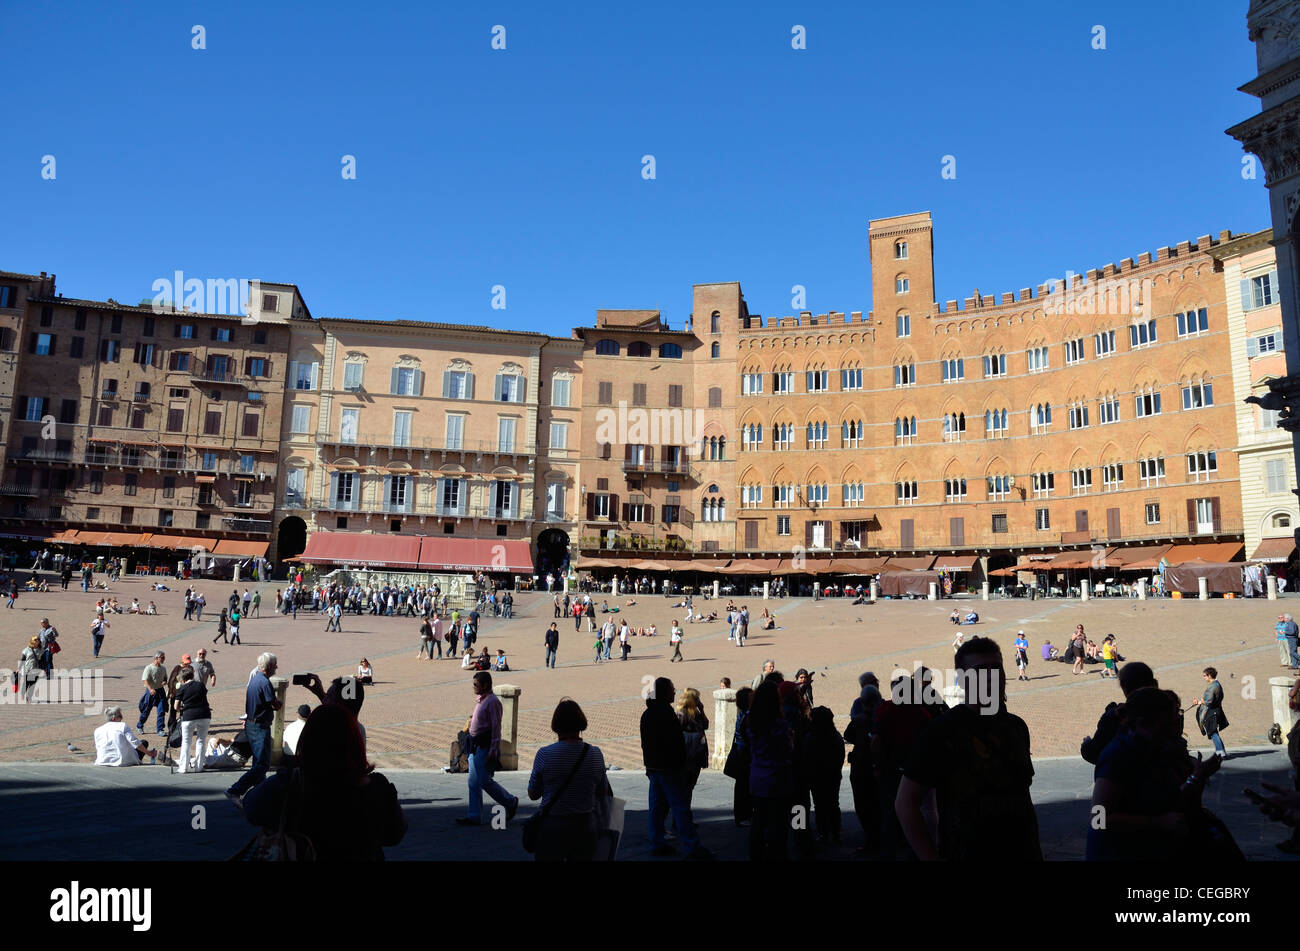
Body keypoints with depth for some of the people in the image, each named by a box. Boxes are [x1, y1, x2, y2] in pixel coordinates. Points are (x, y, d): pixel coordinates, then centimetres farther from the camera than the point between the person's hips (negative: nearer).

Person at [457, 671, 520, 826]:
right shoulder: (480, 699, 12)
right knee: (473, 782, 9)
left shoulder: (492, 701, -16)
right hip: (476, 746, 9)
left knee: (484, 781, -6)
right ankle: (474, 816, 15)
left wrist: (493, 750, -21)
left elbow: (496, 726, -19)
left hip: (486, 747, -9)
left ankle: (511, 802, 11)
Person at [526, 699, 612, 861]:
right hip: (586, 827, 2)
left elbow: (533, 794, -1)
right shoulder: (595, 754, -5)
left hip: (552, 828, -2)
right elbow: (602, 793, 7)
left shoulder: (544, 754, -12)